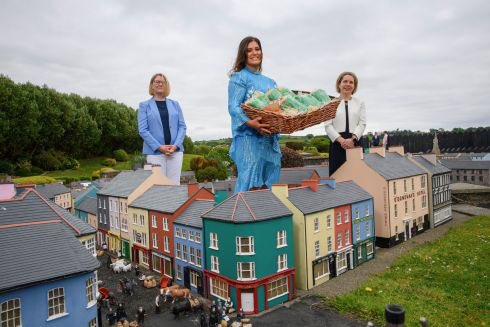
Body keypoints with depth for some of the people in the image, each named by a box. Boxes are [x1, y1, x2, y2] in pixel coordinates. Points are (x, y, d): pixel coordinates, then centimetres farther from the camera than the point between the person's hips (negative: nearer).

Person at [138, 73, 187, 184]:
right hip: (155, 152, -2)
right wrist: (159, 147, -13)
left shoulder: (175, 104, 13)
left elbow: (182, 126, 8)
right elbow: (143, 130, -2)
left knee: (175, 184, 4)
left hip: (175, 150, 2)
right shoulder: (144, 105, 6)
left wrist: (176, 145, -8)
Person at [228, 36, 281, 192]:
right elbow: (233, 107, -10)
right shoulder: (238, 77, 2)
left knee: (268, 185, 7)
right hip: (249, 136, -6)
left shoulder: (270, 82, 22)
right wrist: (249, 122, -28)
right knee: (250, 184, -11)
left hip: (270, 138, 7)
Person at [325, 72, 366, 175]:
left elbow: (362, 123, 5)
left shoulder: (360, 103, 16)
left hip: (355, 142, 2)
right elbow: (328, 125, -2)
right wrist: (341, 140, -15)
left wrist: (352, 139, -13)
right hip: (337, 143, -2)